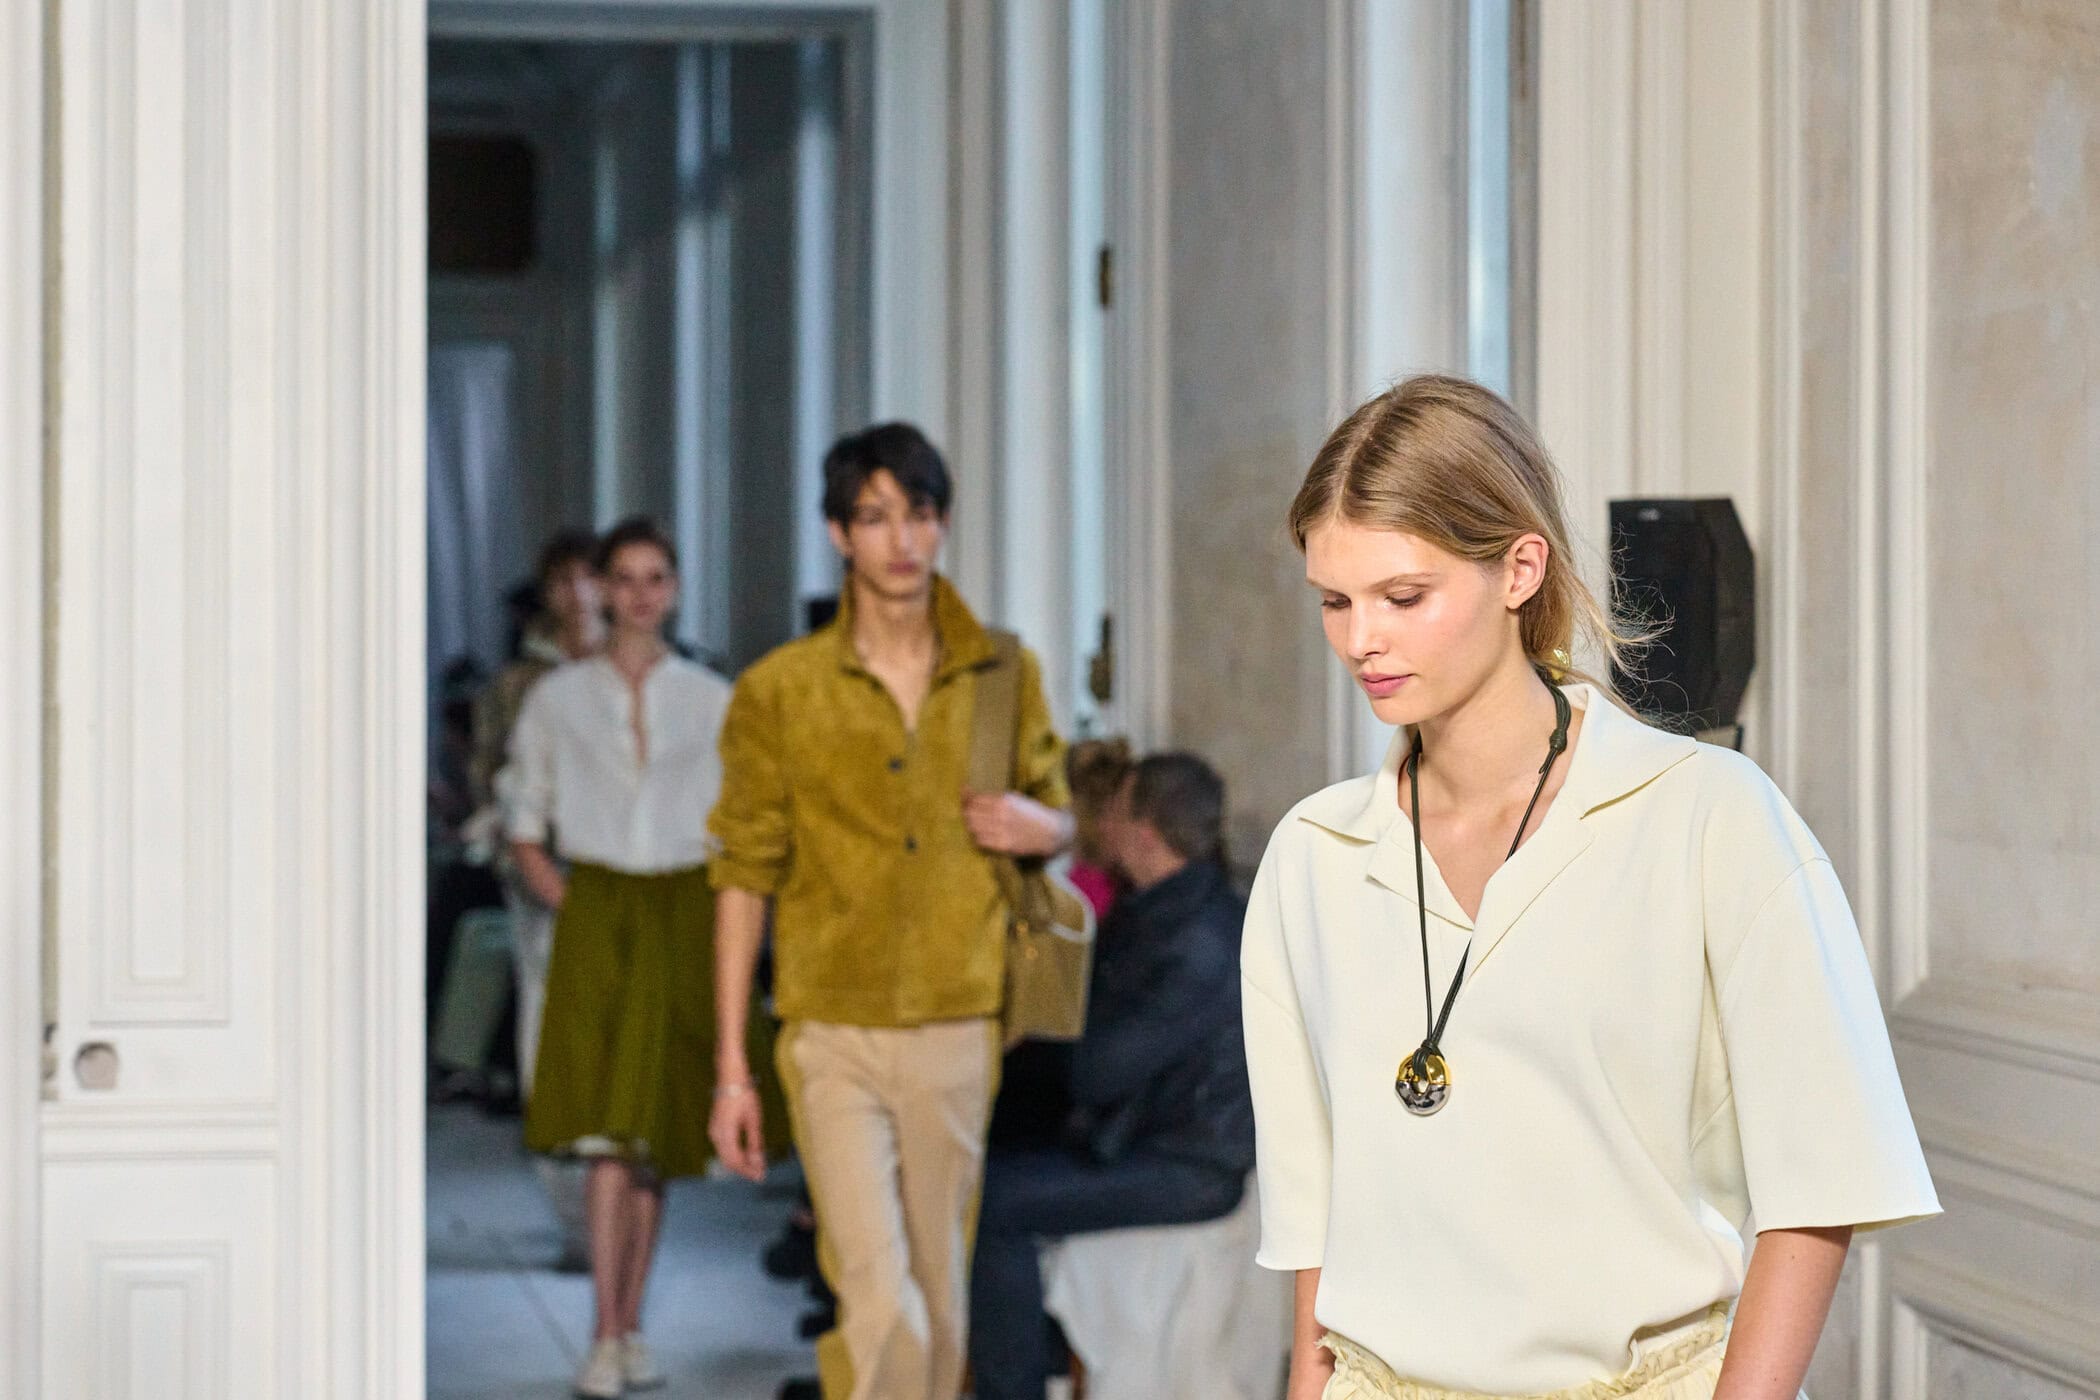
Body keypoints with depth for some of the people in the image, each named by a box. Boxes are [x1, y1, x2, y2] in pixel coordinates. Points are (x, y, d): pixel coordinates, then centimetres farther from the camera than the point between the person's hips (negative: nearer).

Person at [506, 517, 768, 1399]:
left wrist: (727, 922, -1)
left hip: (685, 922, 2)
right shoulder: (558, 698, 7)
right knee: (606, 1130, -12)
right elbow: (526, 835, 10)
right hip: (596, 918, -2)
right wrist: (569, 909, -3)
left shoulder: (711, 701, 9)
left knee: (658, 1132, 5)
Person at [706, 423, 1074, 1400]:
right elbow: (745, 878, 2)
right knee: (879, 1301, -13)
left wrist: (1040, 827, -8)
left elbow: (1058, 820, 19)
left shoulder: (1004, 677, 6)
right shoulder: (778, 692, 0)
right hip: (836, 1035, -2)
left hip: (959, 1033, 2)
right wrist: (731, 1066, -1)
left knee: (939, 1300, 9)